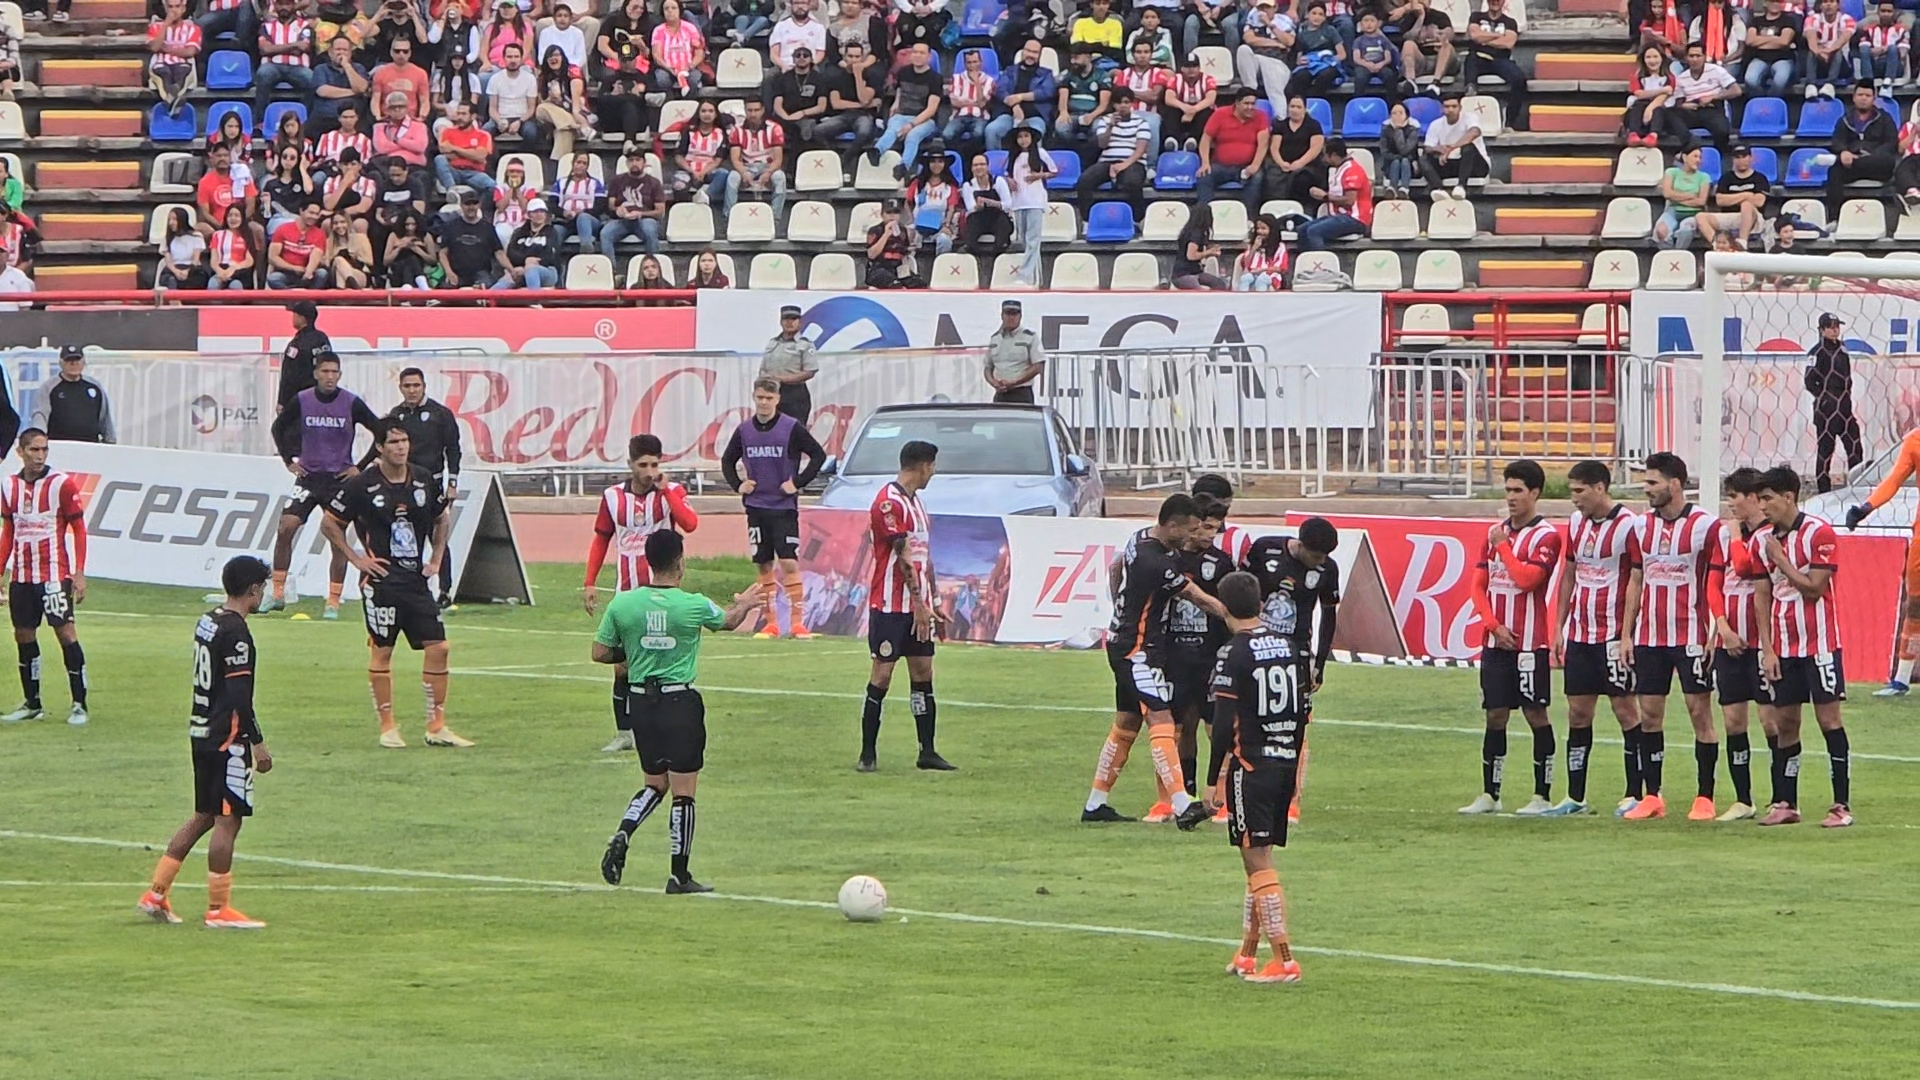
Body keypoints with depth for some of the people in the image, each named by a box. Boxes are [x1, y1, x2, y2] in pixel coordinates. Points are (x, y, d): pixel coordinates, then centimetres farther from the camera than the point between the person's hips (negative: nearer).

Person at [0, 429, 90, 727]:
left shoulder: (62, 484, -7)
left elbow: (79, 529, -5)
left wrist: (79, 573, -10)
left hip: (55, 574, -5)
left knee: (66, 633, -9)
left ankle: (79, 705, -5)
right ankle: (32, 704, 20)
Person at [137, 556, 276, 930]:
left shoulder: (207, 622, 11)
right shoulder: (236, 633, -17)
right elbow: (239, 696, -20)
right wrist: (257, 743, -15)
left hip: (201, 730, 9)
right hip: (227, 737, -9)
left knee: (204, 817, 16)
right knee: (228, 820, -4)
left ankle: (156, 894, 16)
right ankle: (218, 909, -1)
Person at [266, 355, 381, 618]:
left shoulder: (352, 403, -8)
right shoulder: (301, 401, -2)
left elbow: (380, 432, -3)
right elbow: (278, 428, 14)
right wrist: (289, 460, 7)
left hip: (340, 478, -2)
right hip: (308, 476, 2)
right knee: (285, 528, -7)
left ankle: (333, 602, 4)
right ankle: (277, 594, 3)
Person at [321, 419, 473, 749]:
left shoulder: (424, 481, 6)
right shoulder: (362, 485, -7)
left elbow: (442, 520, 23)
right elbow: (329, 525, 1)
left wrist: (436, 559, 13)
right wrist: (356, 559, -4)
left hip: (417, 579, 5)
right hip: (381, 581, -5)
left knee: (437, 647, 0)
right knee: (381, 651, -1)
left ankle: (436, 727, 7)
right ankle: (387, 727, 7)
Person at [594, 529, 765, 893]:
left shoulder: (622, 604, -5)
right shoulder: (693, 605, -10)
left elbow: (600, 654, 1)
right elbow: (728, 621, 13)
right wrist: (744, 604, 36)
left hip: (640, 700, 4)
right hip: (680, 702, -4)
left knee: (654, 784, 20)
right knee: (683, 792, 5)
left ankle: (622, 834, -4)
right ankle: (680, 875, 9)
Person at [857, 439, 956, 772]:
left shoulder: (915, 502, 17)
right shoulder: (889, 502, -14)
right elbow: (903, 556, -17)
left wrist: (934, 601, 19)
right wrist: (919, 602, -18)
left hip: (917, 605, 9)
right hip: (891, 604, -9)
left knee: (923, 672, 7)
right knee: (882, 674, -5)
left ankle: (927, 752, 10)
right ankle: (868, 753, 1)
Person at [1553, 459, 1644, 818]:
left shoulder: (1627, 526, -11)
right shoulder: (1576, 524, 11)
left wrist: (1629, 634, -15)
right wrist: (1559, 627, 15)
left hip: (1614, 636, -7)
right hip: (1579, 635, 7)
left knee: (1626, 711, -2)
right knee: (1577, 713, 8)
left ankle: (1635, 794, 3)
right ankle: (1575, 797, 12)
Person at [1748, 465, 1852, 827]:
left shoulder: (1819, 533, -10)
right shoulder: (1761, 541, 8)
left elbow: (1813, 588, -14)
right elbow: (1761, 597, 9)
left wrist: (1781, 560, -12)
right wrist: (1767, 650, 3)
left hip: (1819, 644, -5)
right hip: (1781, 647, 5)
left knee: (1828, 717, -5)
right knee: (1784, 723, 6)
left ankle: (1842, 805, -3)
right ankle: (1785, 804, 13)